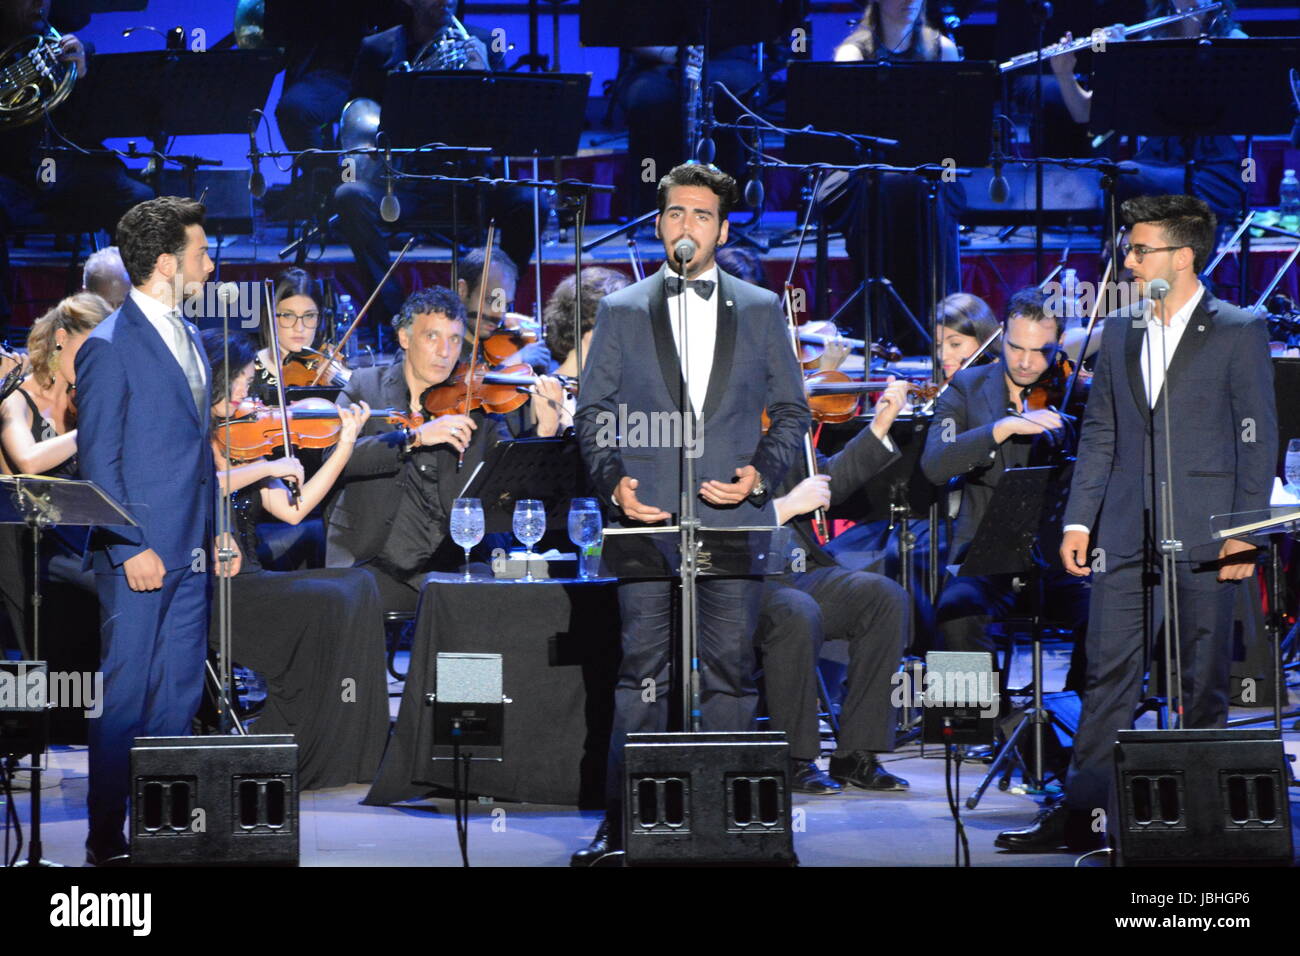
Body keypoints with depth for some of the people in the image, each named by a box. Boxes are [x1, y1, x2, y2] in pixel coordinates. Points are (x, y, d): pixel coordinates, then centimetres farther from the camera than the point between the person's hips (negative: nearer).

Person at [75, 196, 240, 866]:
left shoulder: (187, 338, 15)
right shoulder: (110, 346, -10)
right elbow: (98, 459, -12)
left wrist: (216, 532, 15)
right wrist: (130, 549, -17)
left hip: (190, 554, 8)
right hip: (139, 553, -8)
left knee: (178, 699, 10)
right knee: (124, 700, -3)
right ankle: (107, 841, 4)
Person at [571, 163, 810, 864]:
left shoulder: (761, 311, 12)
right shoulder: (621, 311, 11)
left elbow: (791, 410, 13)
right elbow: (593, 411, 10)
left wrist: (762, 472, -4)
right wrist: (614, 480, -6)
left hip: (733, 518, 1)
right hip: (648, 517, -1)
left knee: (731, 671, 2)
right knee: (642, 671, -2)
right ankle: (622, 820, 2)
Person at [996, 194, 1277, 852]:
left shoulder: (1238, 332, -1)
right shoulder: (1120, 334, 13)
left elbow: (1258, 438, -3)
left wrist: (1244, 530, -9)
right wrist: (1078, 519, 9)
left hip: (1202, 533, -4)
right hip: (1125, 534, 4)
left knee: (1202, 681, 4)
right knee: (1107, 673, 2)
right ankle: (1084, 811, 5)